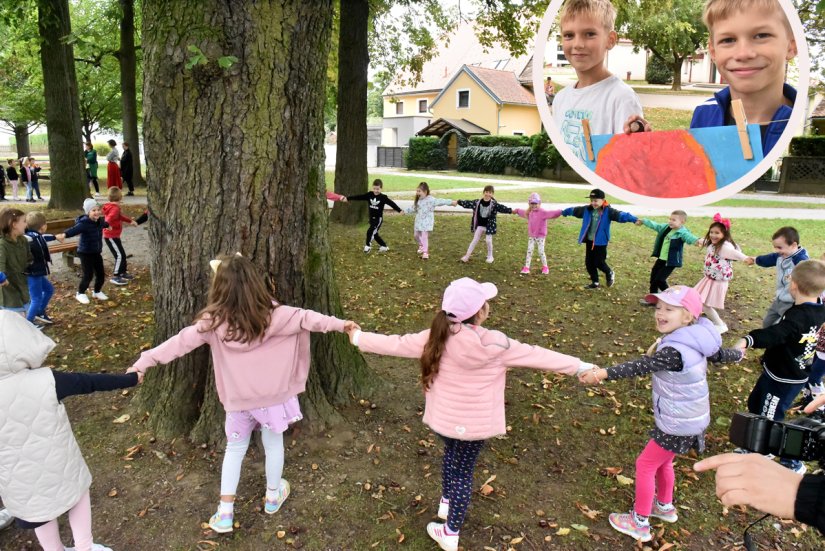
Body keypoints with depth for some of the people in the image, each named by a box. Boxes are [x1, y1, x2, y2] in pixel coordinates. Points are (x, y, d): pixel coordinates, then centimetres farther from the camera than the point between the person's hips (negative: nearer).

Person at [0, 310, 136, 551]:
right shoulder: (46, 381, -26)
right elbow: (91, 382, -12)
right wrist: (131, 378, 2)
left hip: (19, 481, 1)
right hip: (59, 466, -1)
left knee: (38, 512, 27)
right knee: (79, 491, 28)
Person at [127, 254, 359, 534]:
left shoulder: (214, 322, -14)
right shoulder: (272, 315, -16)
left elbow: (180, 342, -11)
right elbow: (305, 318, -15)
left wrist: (145, 360, -4)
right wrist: (340, 323, -9)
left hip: (238, 401, 1)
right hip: (271, 396, 0)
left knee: (234, 450, 20)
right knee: (273, 446, 21)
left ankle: (225, 513, 23)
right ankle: (273, 496, 41)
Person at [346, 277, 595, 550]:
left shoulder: (437, 338, -16)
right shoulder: (496, 345, -19)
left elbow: (396, 344, -6)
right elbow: (537, 355, -11)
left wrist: (359, 337, 9)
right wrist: (581, 366, 1)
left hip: (444, 418, 2)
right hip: (476, 423, -2)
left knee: (451, 453, 32)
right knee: (464, 470, 15)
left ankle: (446, 502, 49)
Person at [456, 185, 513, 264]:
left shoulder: (494, 204, -13)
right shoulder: (477, 202, -6)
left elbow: (501, 207, -23)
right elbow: (468, 203, 3)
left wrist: (511, 210, -38)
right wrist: (458, 202, 5)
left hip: (489, 226, -2)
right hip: (479, 225, 2)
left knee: (489, 241, 0)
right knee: (475, 240, 7)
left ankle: (490, 256, 20)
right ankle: (467, 255, 12)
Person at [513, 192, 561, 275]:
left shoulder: (543, 212, -16)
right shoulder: (529, 212, 7)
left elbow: (552, 213, -31)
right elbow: (523, 212, 29)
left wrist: (561, 212, -46)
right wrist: (517, 211, 46)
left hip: (540, 236, -6)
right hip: (531, 236, 6)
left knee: (541, 252, -1)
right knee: (529, 251, 4)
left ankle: (545, 267, 17)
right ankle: (526, 267, 7)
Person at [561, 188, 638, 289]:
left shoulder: (608, 211, -15)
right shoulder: (587, 209, 1)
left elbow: (620, 215, -29)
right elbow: (574, 210, 17)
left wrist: (634, 219, -43)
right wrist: (564, 212, 32)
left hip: (601, 242, -6)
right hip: (589, 241, 6)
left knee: (599, 262, -2)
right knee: (589, 263, 9)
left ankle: (610, 273, 31)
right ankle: (595, 282, 25)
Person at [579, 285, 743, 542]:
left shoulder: (675, 351, -31)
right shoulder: (695, 341, -1)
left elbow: (641, 366, -42)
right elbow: (718, 354, 17)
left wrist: (604, 373, -53)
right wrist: (738, 354, 41)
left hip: (679, 425, -9)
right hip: (691, 418, 9)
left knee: (645, 465, 6)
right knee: (662, 461, 27)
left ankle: (640, 523, 19)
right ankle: (665, 506, 47)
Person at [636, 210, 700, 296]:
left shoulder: (683, 233, -20)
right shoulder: (666, 227, 3)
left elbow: (689, 237, -39)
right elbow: (654, 225, 17)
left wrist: (697, 240, -62)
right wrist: (643, 221, 27)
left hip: (671, 261, -8)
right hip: (661, 259, 8)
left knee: (659, 280, -5)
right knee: (653, 278, 16)